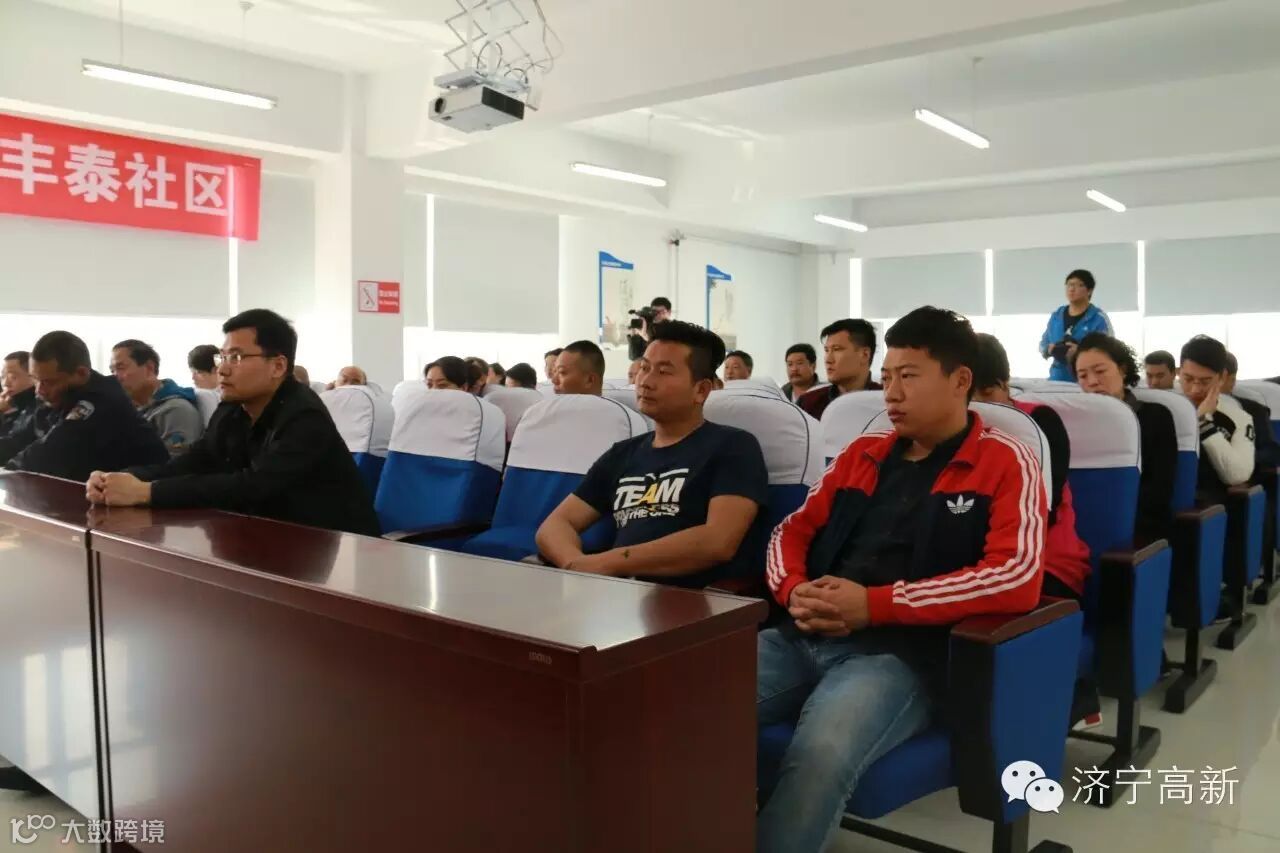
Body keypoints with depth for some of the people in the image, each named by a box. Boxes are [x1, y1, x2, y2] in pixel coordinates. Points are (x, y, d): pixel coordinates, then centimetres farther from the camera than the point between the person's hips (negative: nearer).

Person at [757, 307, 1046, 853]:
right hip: (804, 637, 5)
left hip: (903, 653, -5)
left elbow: (1018, 578, -12)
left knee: (820, 753, -36)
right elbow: (792, 531, 23)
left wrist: (874, 604, -16)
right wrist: (795, 591, -2)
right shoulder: (862, 454, 20)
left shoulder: (1004, 464, 3)